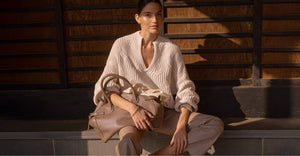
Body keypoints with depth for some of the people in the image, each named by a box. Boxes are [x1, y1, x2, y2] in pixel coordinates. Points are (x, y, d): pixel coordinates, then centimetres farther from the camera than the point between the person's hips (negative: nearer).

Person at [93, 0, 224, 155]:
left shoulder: (171, 49, 2)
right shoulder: (122, 45, -1)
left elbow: (185, 90, 1)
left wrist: (181, 127, -13)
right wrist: (133, 108, -20)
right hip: (131, 113, -3)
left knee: (216, 125, -17)